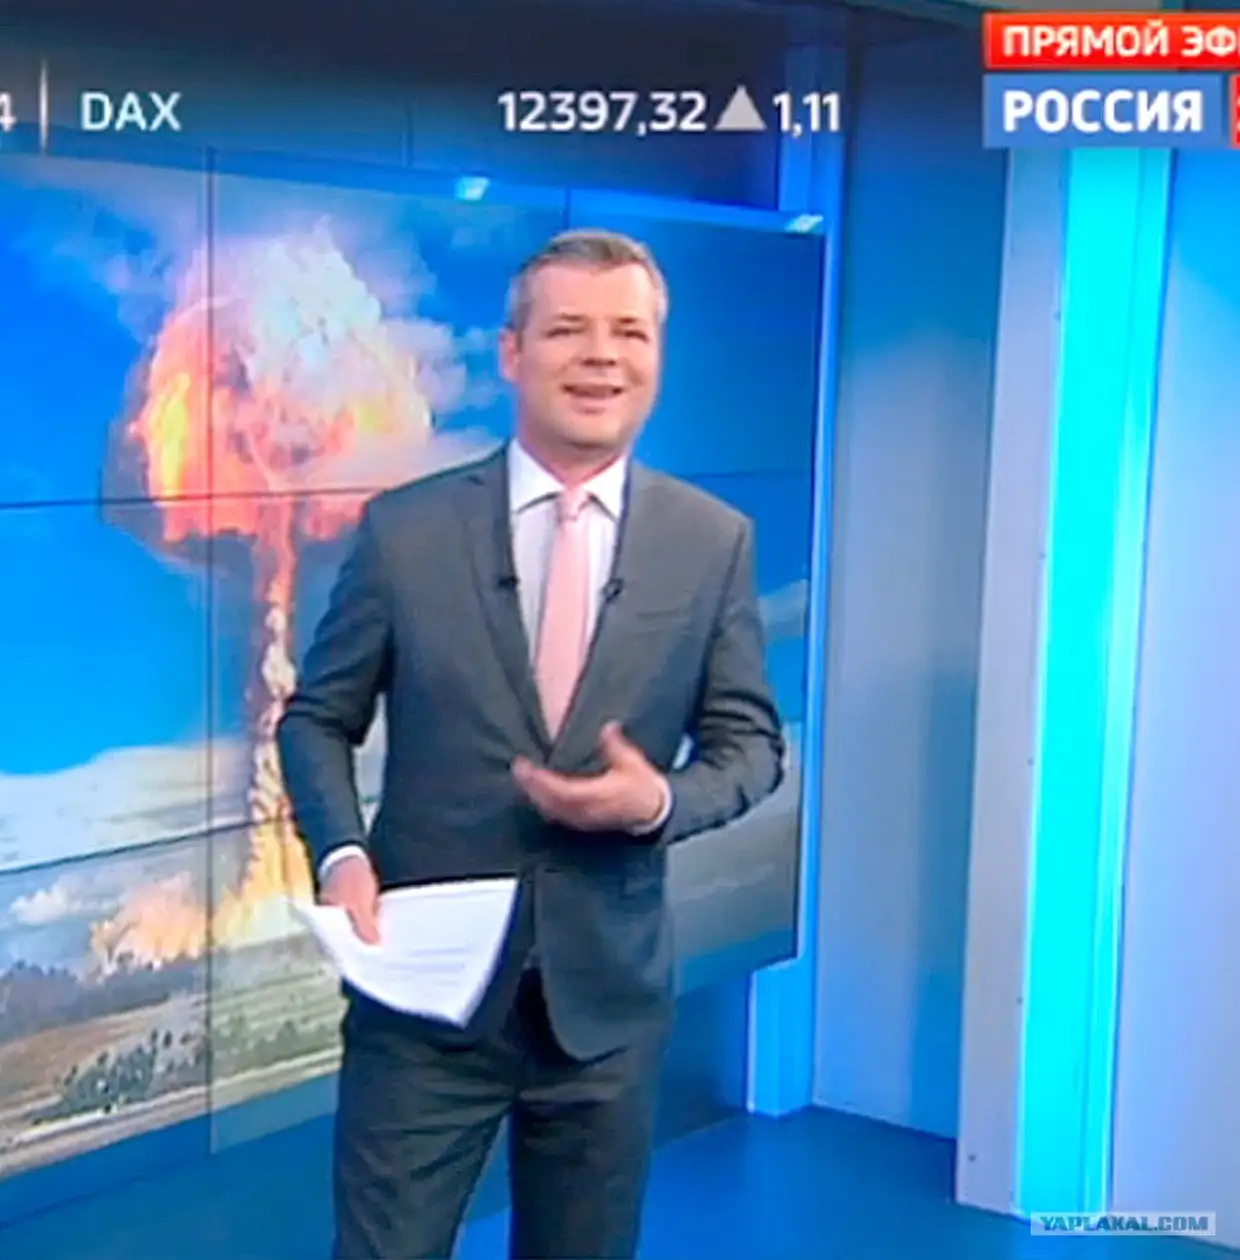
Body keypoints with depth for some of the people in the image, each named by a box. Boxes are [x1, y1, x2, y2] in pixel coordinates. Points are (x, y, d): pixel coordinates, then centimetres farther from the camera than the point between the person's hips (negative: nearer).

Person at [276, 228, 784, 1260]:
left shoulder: (715, 542, -1)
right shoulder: (404, 530, -4)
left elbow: (750, 741, 4)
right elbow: (317, 718, 4)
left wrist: (660, 803, -16)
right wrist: (343, 853, -14)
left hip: (609, 996, 2)